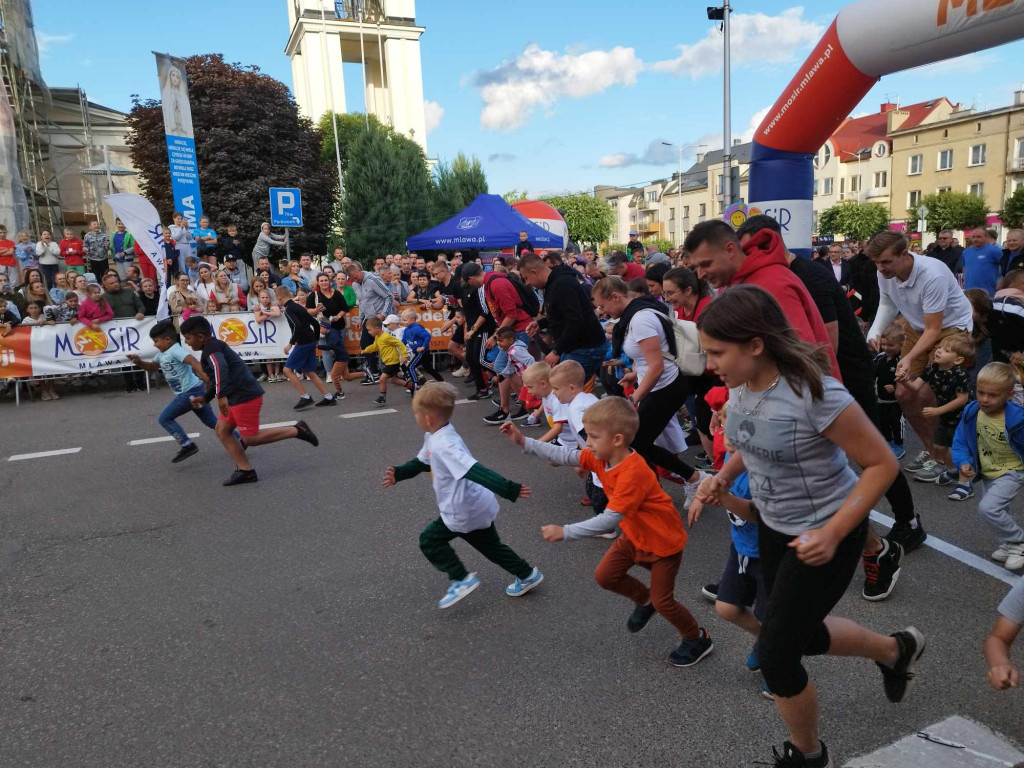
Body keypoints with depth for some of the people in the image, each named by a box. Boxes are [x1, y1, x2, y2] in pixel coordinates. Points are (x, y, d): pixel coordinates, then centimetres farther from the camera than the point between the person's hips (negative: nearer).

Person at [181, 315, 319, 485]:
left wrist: (221, 396, -39)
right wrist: (205, 398, 27)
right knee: (222, 431, 10)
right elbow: (216, 377, 33)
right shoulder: (213, 347, 22)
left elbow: (220, 369, -31)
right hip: (237, 397, 11)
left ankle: (297, 431, -1)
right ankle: (245, 471, 8)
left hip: (245, 396, -11)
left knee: (250, 438, -6)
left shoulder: (211, 348, -11)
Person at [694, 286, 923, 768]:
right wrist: (725, 476, -6)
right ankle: (896, 650, 50)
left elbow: (883, 464, -21)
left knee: (774, 654, 0)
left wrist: (832, 533, -26)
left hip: (823, 533, -7)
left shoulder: (815, 394, -31)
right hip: (773, 526, 7)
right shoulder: (740, 385, -9)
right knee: (801, 636, 22)